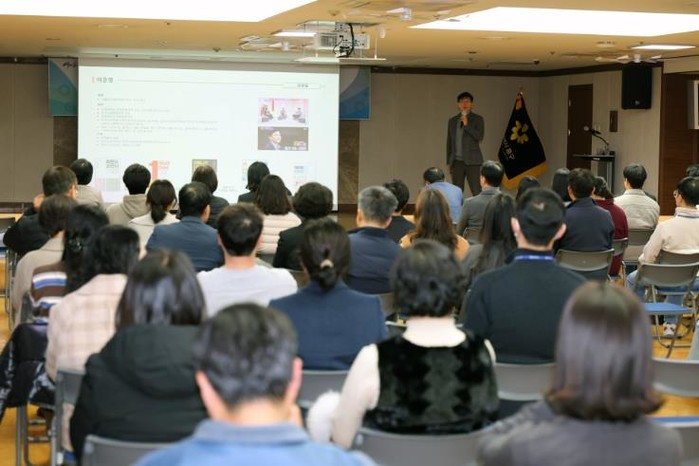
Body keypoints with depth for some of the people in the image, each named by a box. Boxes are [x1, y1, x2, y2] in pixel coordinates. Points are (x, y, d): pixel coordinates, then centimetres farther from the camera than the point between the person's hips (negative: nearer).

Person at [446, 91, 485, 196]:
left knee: (477, 193, -8)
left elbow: (479, 137, -10)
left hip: (472, 161, -3)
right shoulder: (452, 121, 14)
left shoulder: (477, 119, 3)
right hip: (457, 161, 3)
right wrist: (449, 162, 14)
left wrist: (466, 125, -15)